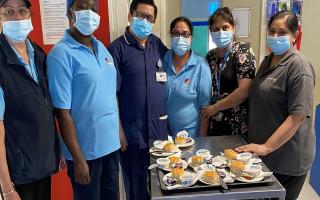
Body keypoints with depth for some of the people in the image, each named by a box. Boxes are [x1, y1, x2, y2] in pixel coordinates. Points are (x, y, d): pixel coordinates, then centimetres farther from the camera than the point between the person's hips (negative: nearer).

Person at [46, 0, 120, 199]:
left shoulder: (101, 47, 5)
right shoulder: (61, 54, -16)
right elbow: (62, 112, -17)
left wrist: (120, 131, 9)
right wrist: (78, 159, -15)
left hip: (111, 143, 7)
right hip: (86, 150, -6)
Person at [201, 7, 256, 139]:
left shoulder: (243, 51, -9)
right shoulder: (210, 56, 8)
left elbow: (244, 90, -18)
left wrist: (215, 107, -12)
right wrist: (207, 111, 1)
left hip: (237, 124, -5)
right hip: (214, 123, 5)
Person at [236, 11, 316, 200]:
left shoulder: (298, 66, -15)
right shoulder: (268, 61, 9)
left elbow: (298, 115, -22)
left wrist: (266, 147, -21)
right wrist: (255, 144, 13)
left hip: (287, 159, -7)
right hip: (261, 153, 7)